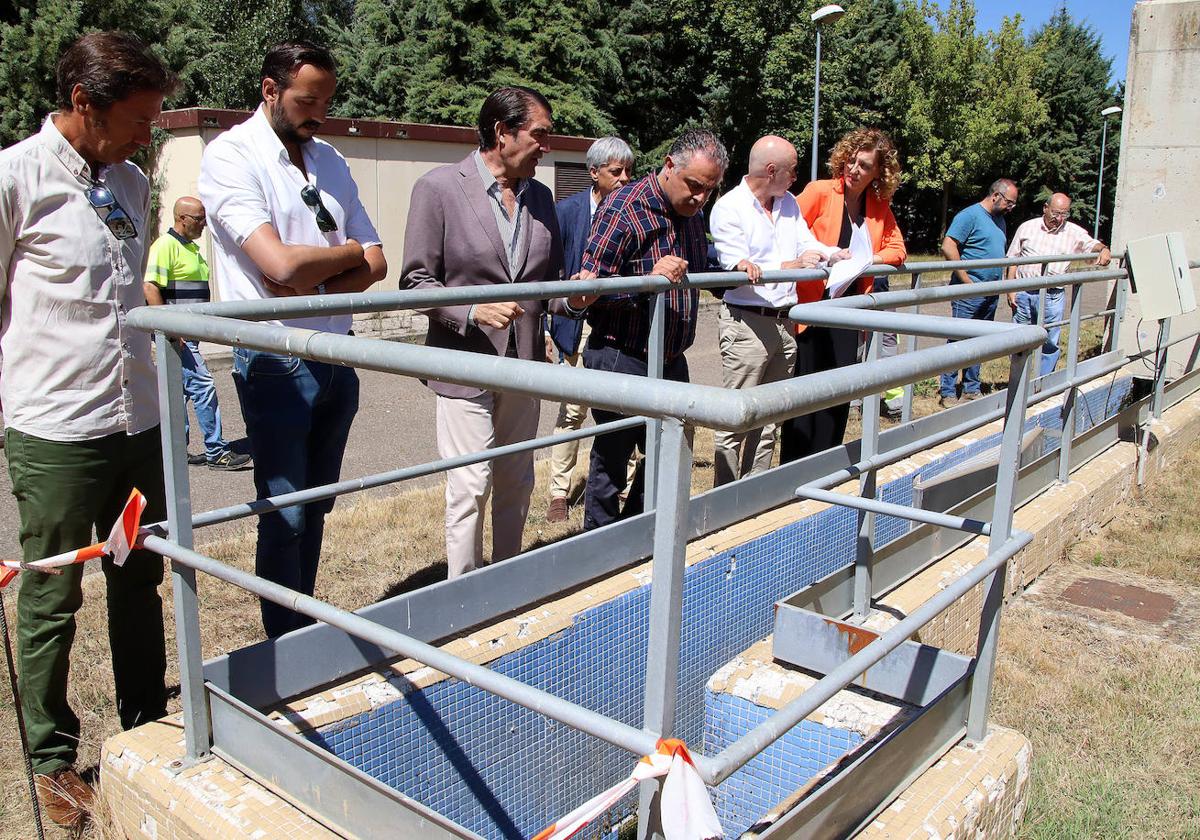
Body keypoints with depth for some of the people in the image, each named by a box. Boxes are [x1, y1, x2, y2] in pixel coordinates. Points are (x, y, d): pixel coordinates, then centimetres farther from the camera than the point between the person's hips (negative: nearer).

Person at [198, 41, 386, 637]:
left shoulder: (329, 160, 12)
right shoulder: (232, 155, -8)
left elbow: (375, 265, 8)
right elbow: (280, 261, -22)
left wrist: (318, 285, -11)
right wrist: (350, 252, -5)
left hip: (337, 355, 6)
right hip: (276, 361, -6)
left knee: (315, 508, 15)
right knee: (285, 515, 0)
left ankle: (309, 630, 29)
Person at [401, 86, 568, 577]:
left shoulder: (540, 196, 10)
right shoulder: (439, 187, -7)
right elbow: (415, 279, -8)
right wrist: (473, 311, -22)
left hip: (524, 366, 6)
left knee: (516, 486, 14)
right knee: (470, 490, -3)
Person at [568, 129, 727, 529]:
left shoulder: (691, 212, 8)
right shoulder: (625, 208, -17)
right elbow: (587, 292, -21)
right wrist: (650, 280, -32)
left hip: (671, 360, 8)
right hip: (622, 361, -8)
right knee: (611, 464, 5)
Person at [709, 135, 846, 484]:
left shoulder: (789, 203, 15)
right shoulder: (729, 207, -7)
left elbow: (809, 244, 13)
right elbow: (737, 267, -17)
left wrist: (839, 255, -5)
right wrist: (792, 266, -24)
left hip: (784, 323, 8)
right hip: (746, 322, -7)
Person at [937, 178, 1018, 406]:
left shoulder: (1000, 220, 17)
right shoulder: (970, 215, -9)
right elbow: (948, 247, -18)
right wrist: (966, 280, -18)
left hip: (991, 294, 8)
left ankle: (971, 389, 22)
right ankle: (948, 393, -2)